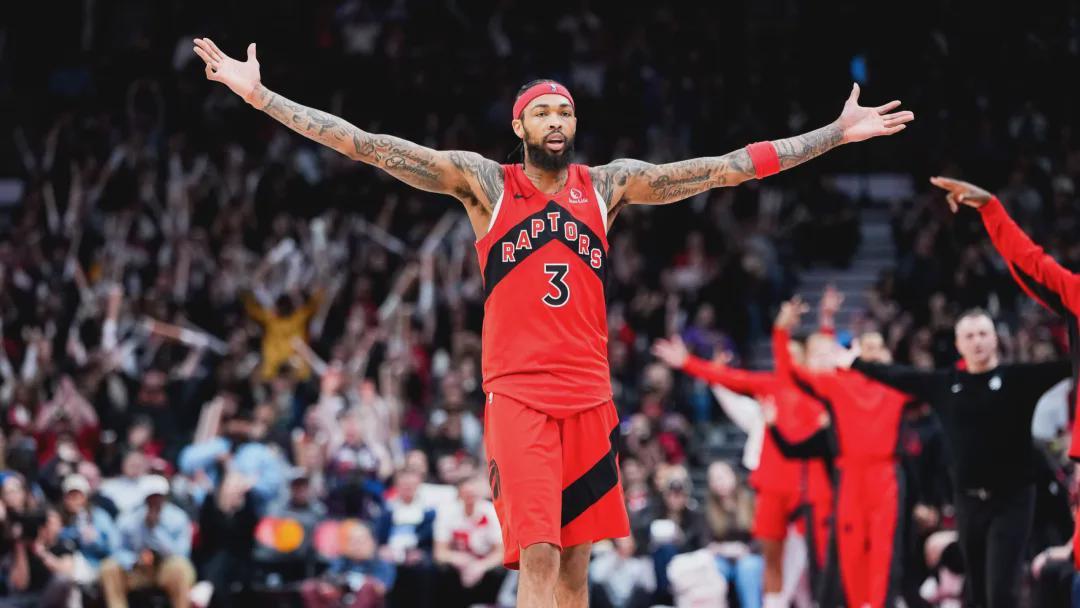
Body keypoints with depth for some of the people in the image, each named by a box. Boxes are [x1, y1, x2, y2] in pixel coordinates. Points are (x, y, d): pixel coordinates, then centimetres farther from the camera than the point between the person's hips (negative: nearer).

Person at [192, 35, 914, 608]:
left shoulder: (610, 184, 8)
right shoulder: (482, 181, 1)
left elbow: (728, 167, 9)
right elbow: (369, 146, -4)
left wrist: (838, 133, 7)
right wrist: (258, 94, -11)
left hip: (590, 395, 3)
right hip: (519, 395, -3)